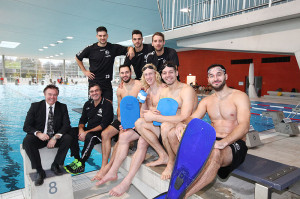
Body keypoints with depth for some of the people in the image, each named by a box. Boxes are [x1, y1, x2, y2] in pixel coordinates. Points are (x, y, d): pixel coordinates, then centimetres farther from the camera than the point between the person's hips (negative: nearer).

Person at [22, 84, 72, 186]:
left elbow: (66, 125, -8)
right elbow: (26, 126, -6)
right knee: (27, 141, -30)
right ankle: (39, 171, -19)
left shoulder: (62, 107, 0)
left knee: (68, 138, -27)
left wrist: (55, 137, -25)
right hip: (39, 137, 0)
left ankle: (55, 165, -9)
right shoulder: (35, 106, -3)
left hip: (55, 137, 1)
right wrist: (38, 133, -27)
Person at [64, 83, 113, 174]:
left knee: (89, 136, -35)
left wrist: (87, 132, -23)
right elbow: (82, 119, 10)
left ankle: (81, 164, -21)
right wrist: (81, 129, -13)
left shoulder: (107, 105, -12)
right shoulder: (88, 104, 9)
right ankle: (76, 159, -10)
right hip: (89, 130, 7)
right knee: (71, 131, -12)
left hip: (101, 133, -7)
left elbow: (104, 125, -18)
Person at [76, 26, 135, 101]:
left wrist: (131, 48, -17)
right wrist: (84, 71, 4)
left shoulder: (113, 48, 1)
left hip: (107, 83, 1)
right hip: (94, 82, 0)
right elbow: (78, 58, 12)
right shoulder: (91, 49, 0)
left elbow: (127, 49, 8)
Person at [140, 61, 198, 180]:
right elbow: (163, 115, 12)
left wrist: (155, 117, -26)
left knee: (166, 126, -38)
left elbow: (184, 118, -26)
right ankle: (163, 156, 0)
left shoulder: (186, 90, -15)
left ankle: (172, 162, -11)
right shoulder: (163, 92, 9)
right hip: (167, 127, 8)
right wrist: (156, 113, -15)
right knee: (140, 123, -3)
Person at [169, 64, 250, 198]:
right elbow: (192, 118, 5)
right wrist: (182, 124, -22)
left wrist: (223, 142, -35)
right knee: (173, 134, -11)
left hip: (234, 144, -5)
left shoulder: (239, 96, -3)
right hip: (211, 141, 6)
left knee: (215, 153, -43)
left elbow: (244, 126, -16)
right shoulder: (207, 101, 15)